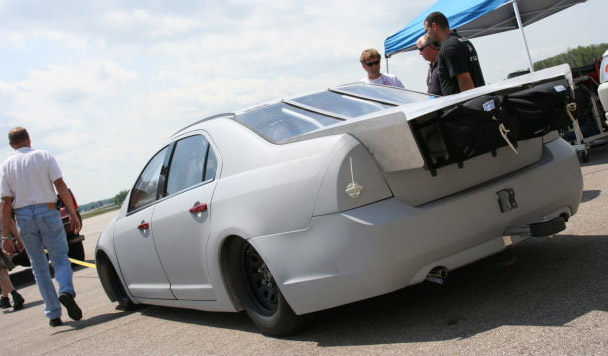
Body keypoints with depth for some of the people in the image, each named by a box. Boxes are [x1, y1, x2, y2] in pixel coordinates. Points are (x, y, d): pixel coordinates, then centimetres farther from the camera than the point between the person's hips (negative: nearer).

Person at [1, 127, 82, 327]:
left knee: (39, 267, 10)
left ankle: (54, 314, 8)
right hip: (47, 212, -2)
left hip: (23, 216, 2)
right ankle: (66, 291, -25)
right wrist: (73, 214, -6)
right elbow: (60, 186, -9)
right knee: (60, 258, 5)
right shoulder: (44, 156, 2)